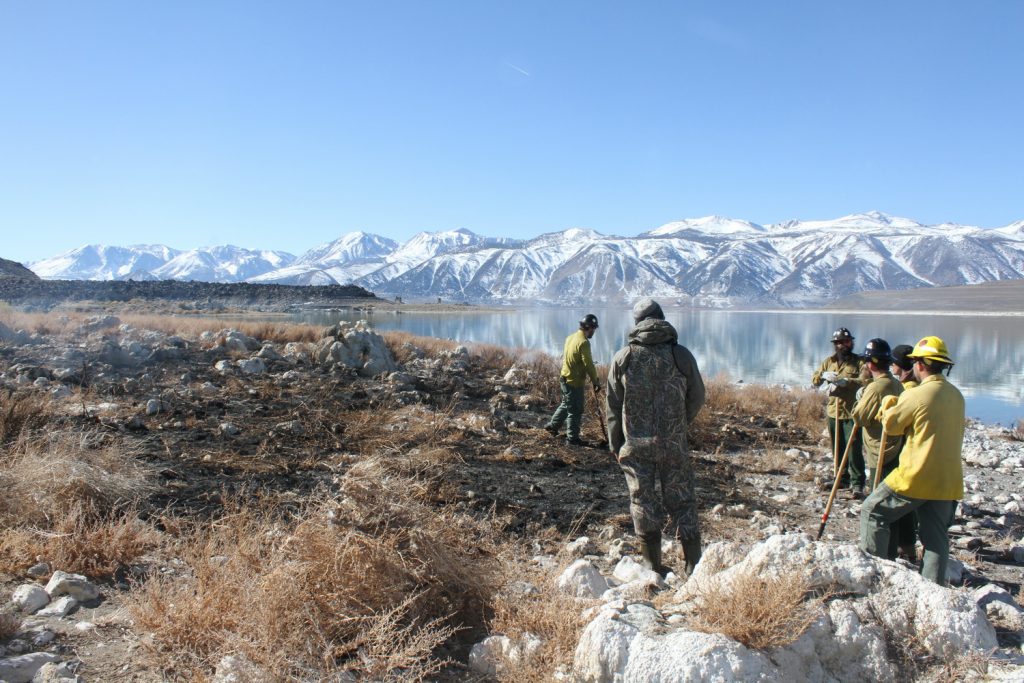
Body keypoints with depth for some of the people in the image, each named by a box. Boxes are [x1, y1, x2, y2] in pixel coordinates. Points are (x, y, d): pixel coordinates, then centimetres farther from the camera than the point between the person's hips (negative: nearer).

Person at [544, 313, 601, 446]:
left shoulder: (571, 337, 6)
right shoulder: (583, 342, -22)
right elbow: (588, 364, -21)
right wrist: (595, 381, -12)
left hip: (566, 378, 9)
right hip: (575, 382, -9)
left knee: (566, 404, 26)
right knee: (575, 411, 2)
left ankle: (553, 425, 37)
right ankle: (572, 438, 10)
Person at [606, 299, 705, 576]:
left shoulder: (623, 357, -3)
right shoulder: (681, 355, -2)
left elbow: (613, 405, 0)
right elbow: (697, 399, 6)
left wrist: (615, 444, 11)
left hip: (636, 445, 0)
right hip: (675, 444, 0)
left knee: (644, 502, 9)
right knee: (682, 503, 9)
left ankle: (653, 565, 16)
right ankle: (694, 565, 12)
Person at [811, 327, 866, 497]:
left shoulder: (859, 362, -4)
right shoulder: (829, 361, 10)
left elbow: (865, 381, -20)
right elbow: (814, 380, 8)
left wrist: (845, 381, -28)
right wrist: (823, 375, -13)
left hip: (852, 413, -5)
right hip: (833, 412, 5)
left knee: (854, 449, -7)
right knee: (837, 449, 14)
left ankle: (857, 483, -1)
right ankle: (842, 478, 26)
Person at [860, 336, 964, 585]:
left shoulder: (916, 395, -16)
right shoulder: (956, 395, 8)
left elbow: (891, 424, -4)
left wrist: (889, 404, 16)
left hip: (915, 478, -7)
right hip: (948, 480, 7)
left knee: (872, 512, 9)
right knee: (937, 537, 12)